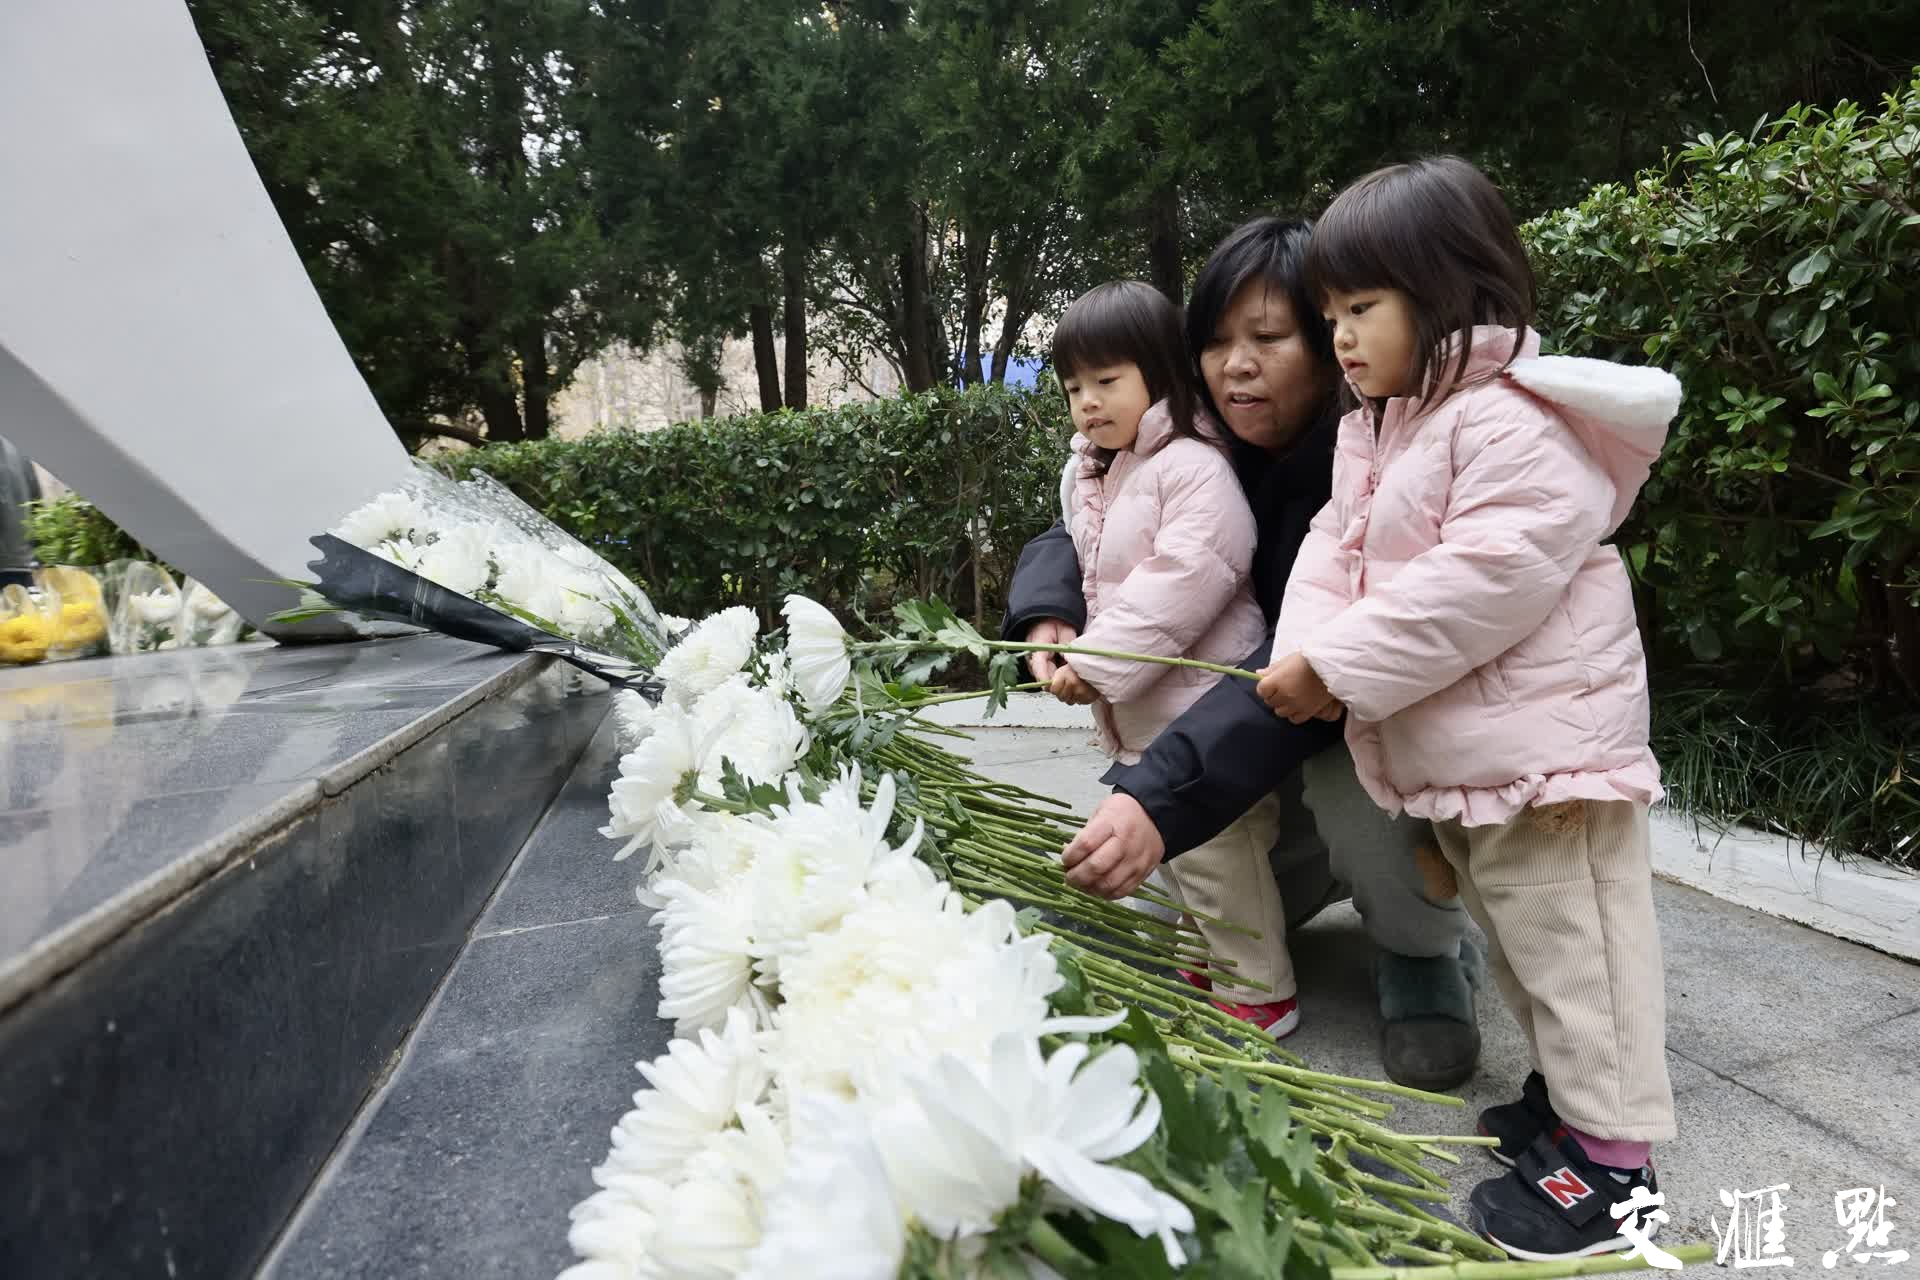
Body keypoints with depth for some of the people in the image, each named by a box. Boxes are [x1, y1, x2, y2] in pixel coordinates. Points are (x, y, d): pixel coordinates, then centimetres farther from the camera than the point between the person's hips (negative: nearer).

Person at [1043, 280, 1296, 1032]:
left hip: (1198, 706, -9)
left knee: (1214, 850, 0)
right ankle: (1208, 962, 39)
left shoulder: (1193, 466, -16)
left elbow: (1182, 581, -25)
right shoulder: (1086, 479, 11)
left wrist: (1098, 664, -23)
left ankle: (1257, 991, 18)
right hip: (1137, 714, 9)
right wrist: (1064, 643, 0)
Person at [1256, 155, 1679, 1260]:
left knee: (1566, 939, 2)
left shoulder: (1510, 417, -19)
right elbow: (1335, 548, 7)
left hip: (1540, 744, -10)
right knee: (1514, 934, 22)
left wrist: (1341, 665, -26)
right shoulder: (1372, 429, 12)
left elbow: (1490, 574, -28)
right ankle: (1569, 1093, 40)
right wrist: (1305, 655, -12)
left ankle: (1613, 1153, 18)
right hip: (1451, 752, 10)